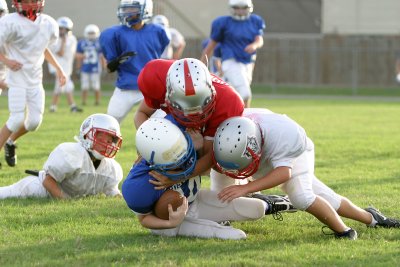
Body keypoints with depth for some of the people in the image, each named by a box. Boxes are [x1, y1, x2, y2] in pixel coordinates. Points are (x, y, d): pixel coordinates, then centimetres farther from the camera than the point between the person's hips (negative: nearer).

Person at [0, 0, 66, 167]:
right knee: (17, 119, -13)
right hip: (17, 78, -5)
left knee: (34, 121, 2)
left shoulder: (48, 24, 3)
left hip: (35, 80, 5)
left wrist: (58, 68, 19)